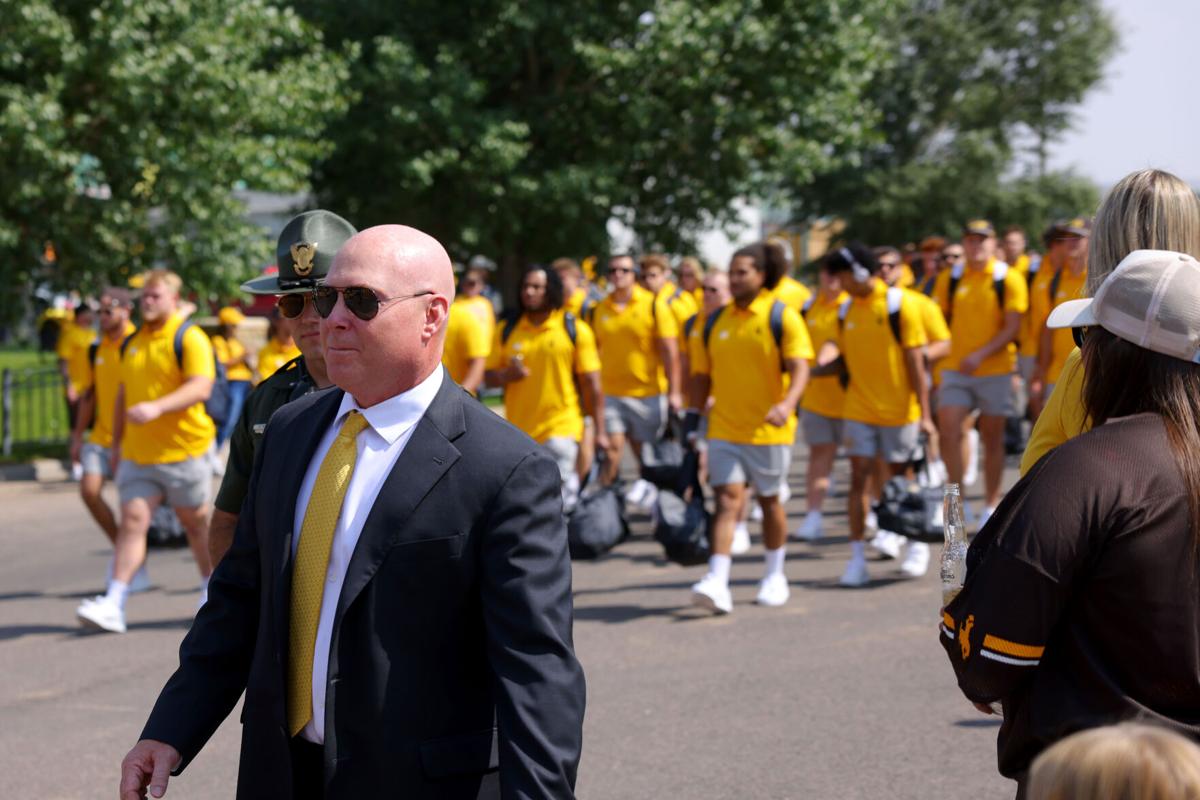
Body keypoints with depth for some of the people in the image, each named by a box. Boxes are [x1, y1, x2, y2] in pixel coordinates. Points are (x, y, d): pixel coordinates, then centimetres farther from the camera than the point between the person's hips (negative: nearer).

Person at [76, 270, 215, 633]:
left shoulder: (189, 339, -8)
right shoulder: (132, 343, 14)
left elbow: (200, 387, -21)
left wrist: (157, 407, -33)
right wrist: (116, 444, 20)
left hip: (183, 450, -5)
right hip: (137, 454, 5)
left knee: (195, 522, 10)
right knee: (132, 520, -7)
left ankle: (211, 590, 30)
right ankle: (114, 605, -14)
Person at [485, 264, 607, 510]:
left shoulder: (575, 330, -2)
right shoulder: (507, 330, 7)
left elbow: (591, 383, -1)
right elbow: (491, 377, 11)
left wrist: (599, 431, -4)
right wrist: (507, 375, -13)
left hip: (561, 429, -4)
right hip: (518, 431, 4)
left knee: (560, 500, -9)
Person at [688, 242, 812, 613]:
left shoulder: (782, 317, -5)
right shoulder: (714, 321, 8)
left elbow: (799, 368, -13)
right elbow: (702, 375, 14)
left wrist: (787, 404, -30)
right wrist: (693, 419, 9)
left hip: (768, 429, -2)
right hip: (724, 428, 2)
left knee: (769, 499, 11)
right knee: (727, 498, -9)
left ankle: (774, 576, 29)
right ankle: (717, 583, -18)